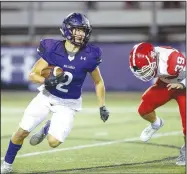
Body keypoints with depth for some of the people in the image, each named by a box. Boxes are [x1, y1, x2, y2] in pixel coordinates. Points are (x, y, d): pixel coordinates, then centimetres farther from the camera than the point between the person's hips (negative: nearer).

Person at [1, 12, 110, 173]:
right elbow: (33, 75, -14)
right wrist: (47, 81, -34)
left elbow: (98, 82, -1)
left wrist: (102, 106, -3)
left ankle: (48, 129, 25)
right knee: (22, 132, -1)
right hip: (47, 96, 0)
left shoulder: (88, 56, -18)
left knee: (54, 142, -12)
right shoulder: (53, 49, -19)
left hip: (68, 104, 0)